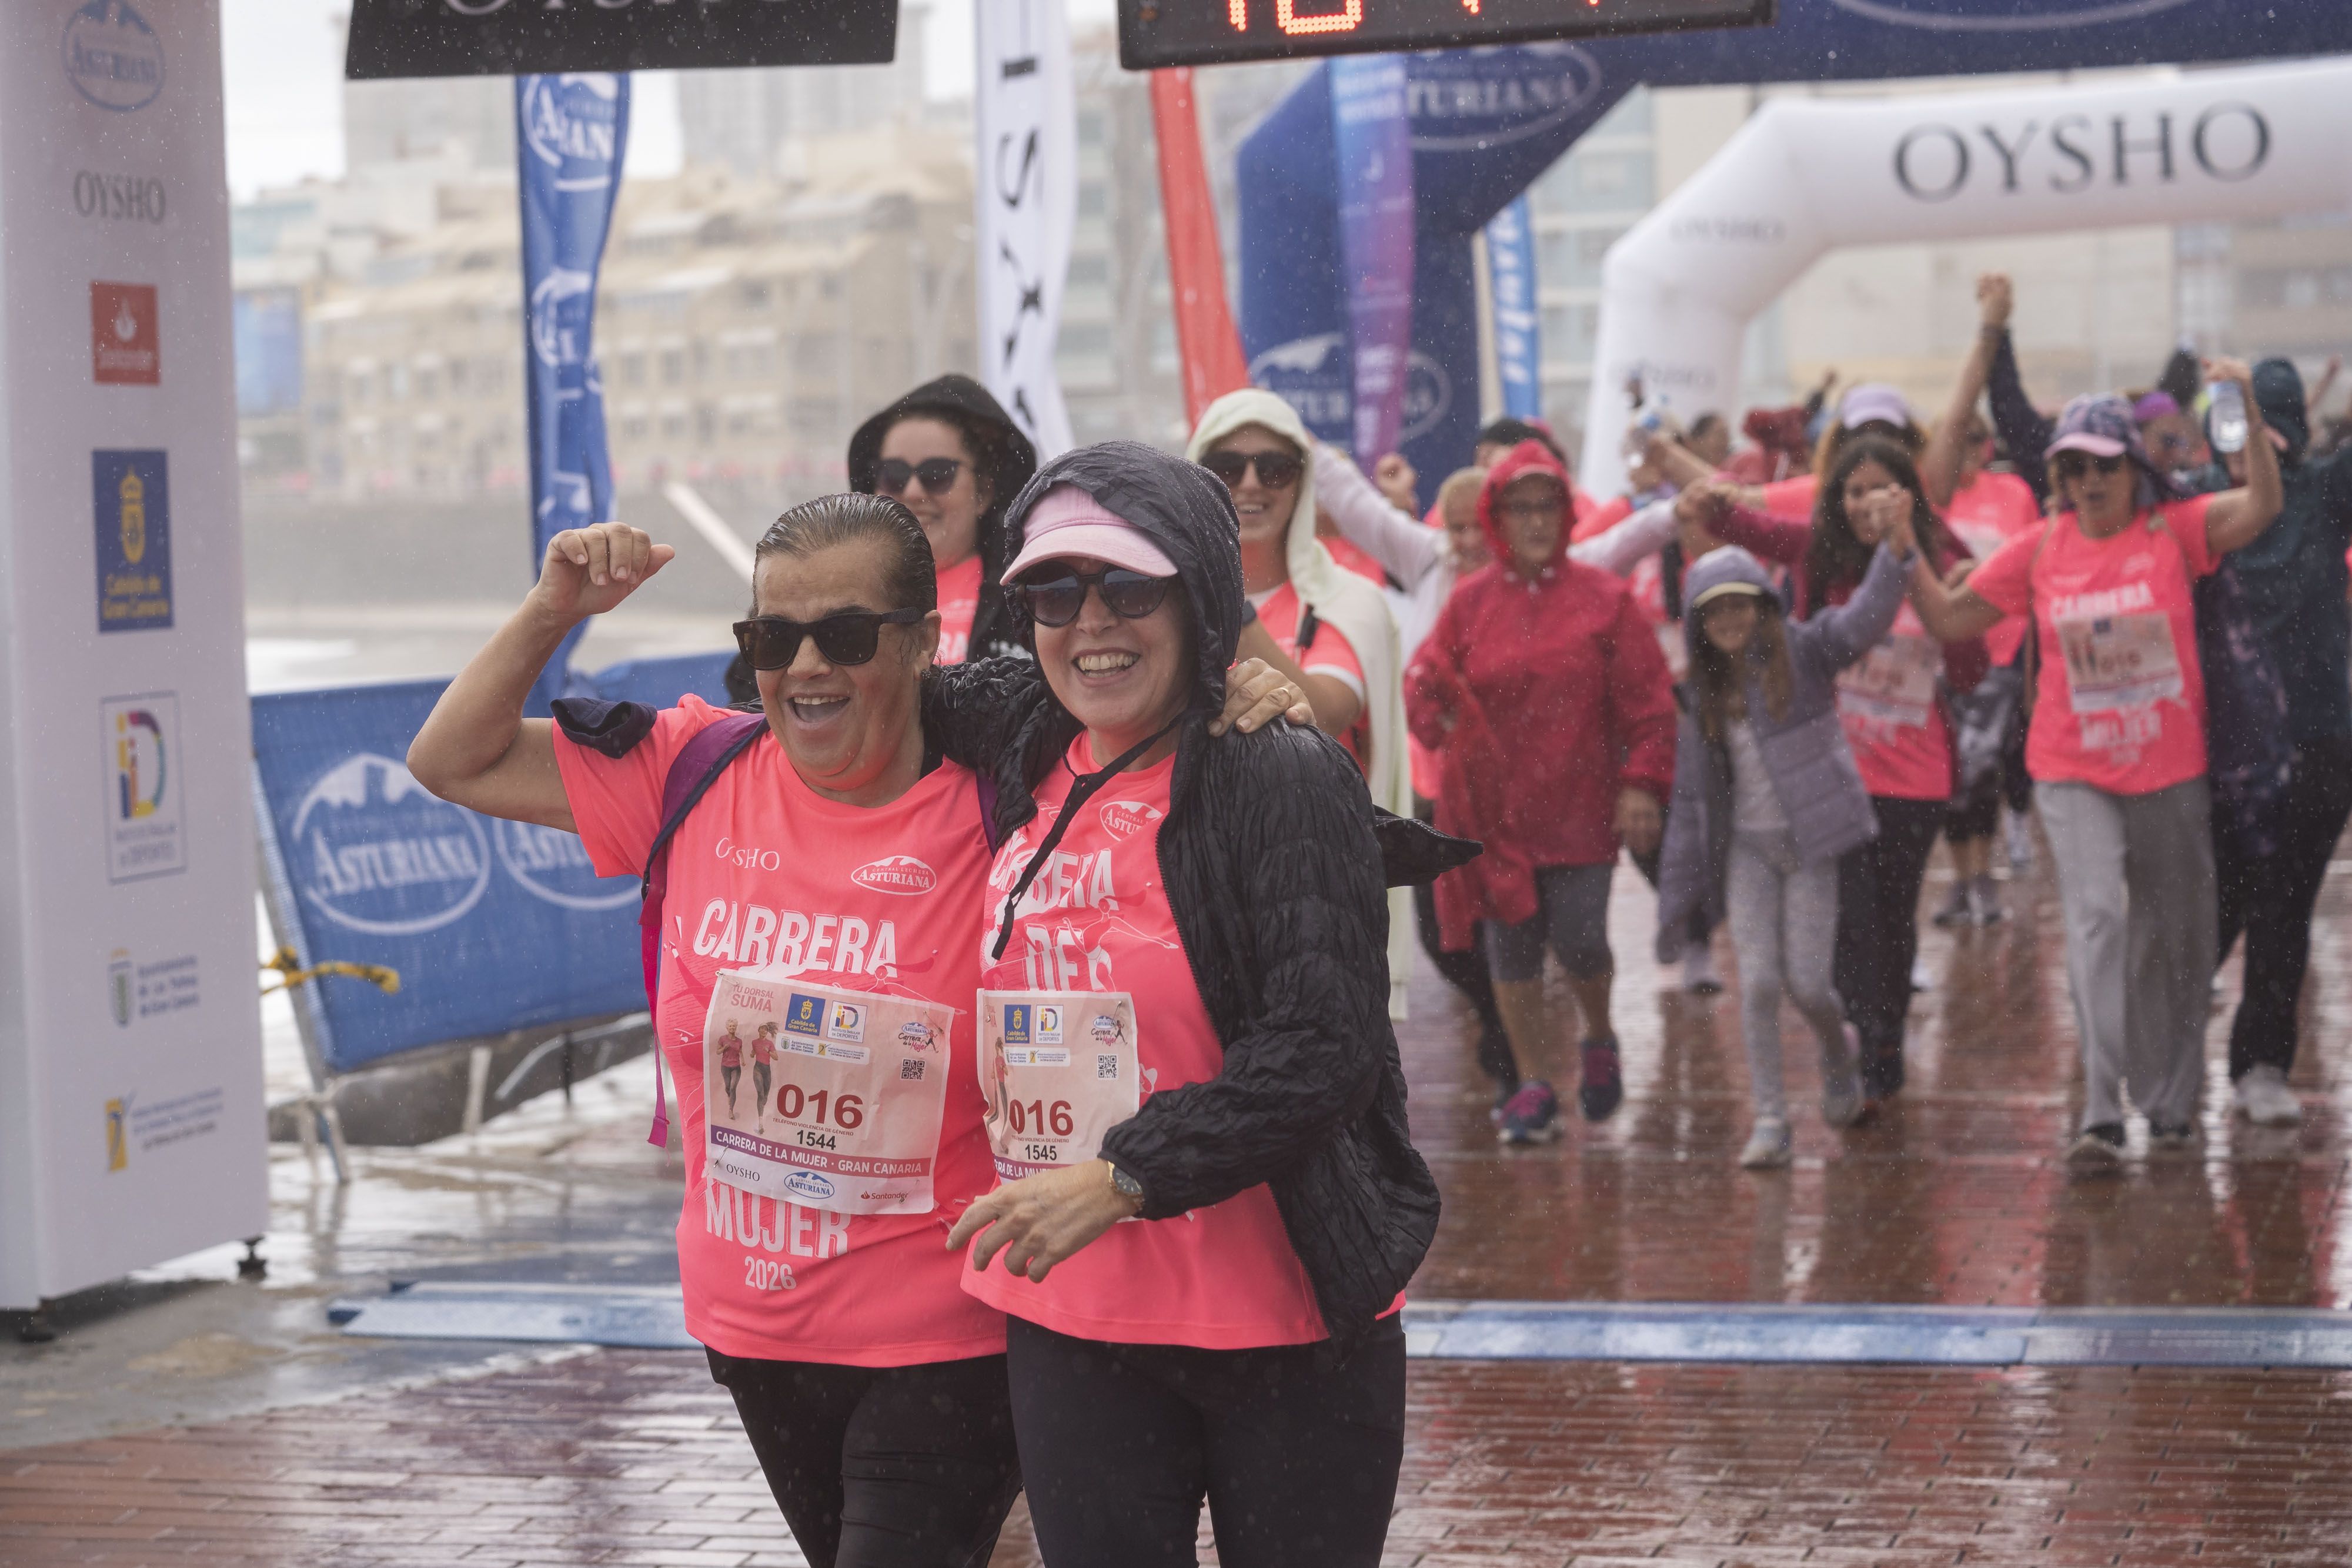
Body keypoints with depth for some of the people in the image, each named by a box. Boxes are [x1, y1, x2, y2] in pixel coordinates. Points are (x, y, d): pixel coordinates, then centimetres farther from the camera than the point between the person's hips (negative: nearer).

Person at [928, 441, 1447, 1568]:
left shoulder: (1281, 778, -11)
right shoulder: (1027, 767, 6)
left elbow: (1324, 1051, -18)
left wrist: (1121, 1178, -23)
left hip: (1284, 1325, -5)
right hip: (1068, 1318, 5)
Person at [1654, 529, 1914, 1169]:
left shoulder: (1804, 652, -4)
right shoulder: (1704, 692, 8)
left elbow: (1865, 619, -24)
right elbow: (1690, 795, 10)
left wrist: (1895, 555, -43)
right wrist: (1676, 897, 8)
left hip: (1809, 839, -3)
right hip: (1745, 846, 3)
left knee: (1807, 982, -4)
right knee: (1757, 982, -5)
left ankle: (1839, 1051, 31)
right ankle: (1769, 1121, 4)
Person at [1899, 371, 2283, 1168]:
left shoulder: (2174, 530, -3)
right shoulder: (2042, 549, 1)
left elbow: (2262, 506, -18)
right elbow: (1957, 615, 6)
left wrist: (2249, 415, -30)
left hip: (2170, 771, 1)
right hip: (2072, 772, 0)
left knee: (2176, 937, 11)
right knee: (2096, 916, -18)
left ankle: (2171, 1104, 26)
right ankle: (2102, 1111, -22)